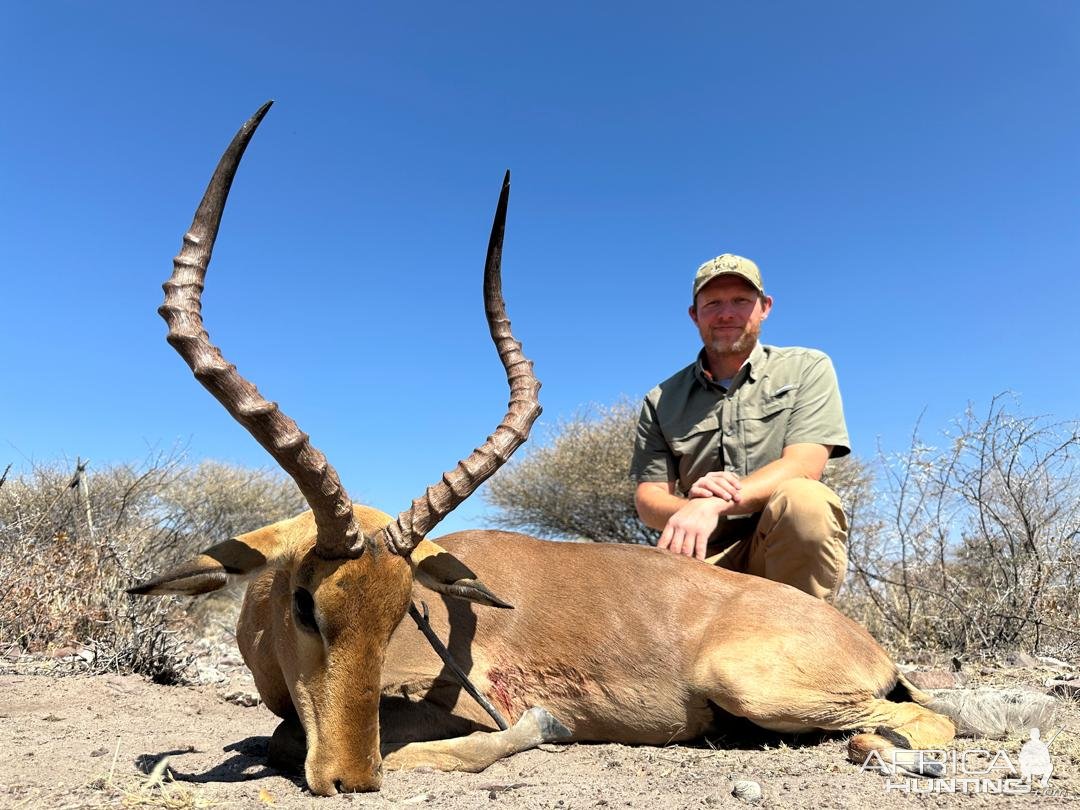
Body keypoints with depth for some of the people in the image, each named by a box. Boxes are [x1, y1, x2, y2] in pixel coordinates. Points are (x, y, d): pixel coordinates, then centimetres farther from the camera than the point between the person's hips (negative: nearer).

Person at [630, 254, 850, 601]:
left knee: (802, 498, -33)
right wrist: (688, 508, -20)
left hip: (788, 547, 0)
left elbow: (803, 467, -9)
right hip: (704, 556, 1)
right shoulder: (662, 400, 11)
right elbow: (648, 498, 5)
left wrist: (712, 506, -24)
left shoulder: (807, 368, 5)